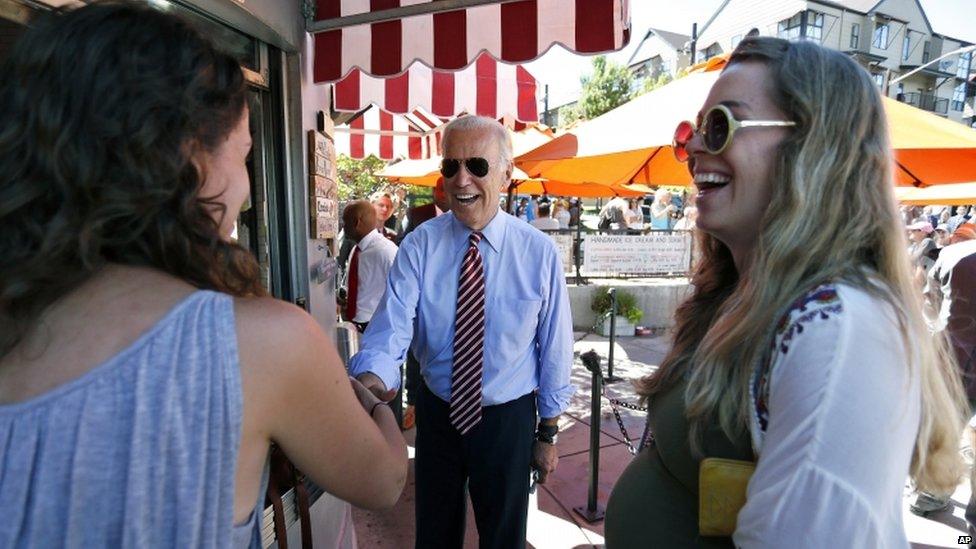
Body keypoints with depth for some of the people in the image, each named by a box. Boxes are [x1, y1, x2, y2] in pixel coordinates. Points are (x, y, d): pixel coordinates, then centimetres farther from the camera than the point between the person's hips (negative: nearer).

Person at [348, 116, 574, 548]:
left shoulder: (539, 252, -13)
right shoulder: (419, 246, -12)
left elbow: (555, 347, -6)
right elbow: (391, 326, -24)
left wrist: (548, 434, 1)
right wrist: (370, 378, -47)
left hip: (509, 419, -1)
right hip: (437, 413, 1)